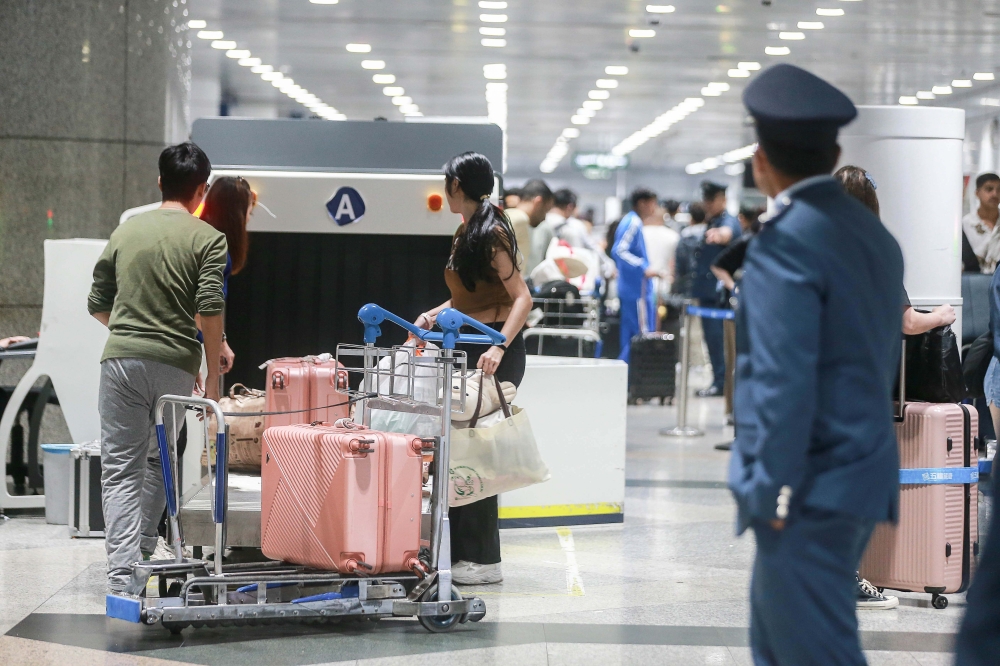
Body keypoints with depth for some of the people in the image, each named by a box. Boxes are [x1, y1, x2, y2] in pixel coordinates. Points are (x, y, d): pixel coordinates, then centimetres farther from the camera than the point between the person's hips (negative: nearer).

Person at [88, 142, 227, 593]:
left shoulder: (126, 231, 11)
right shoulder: (207, 239, -1)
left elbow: (97, 305, 16)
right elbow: (210, 309, -11)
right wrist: (213, 373, -3)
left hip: (121, 358, 2)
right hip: (174, 365, -2)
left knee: (120, 470, 1)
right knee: (160, 463, 17)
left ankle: (122, 572, -9)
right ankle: (142, 554, 20)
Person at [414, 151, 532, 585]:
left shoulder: (491, 233, -15)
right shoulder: (465, 232, 14)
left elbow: (521, 297, -21)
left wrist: (499, 347, -32)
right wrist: (437, 314, 10)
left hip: (494, 354, -10)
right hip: (468, 348, 10)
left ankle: (484, 561, -5)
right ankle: (462, 552, 17)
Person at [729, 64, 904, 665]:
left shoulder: (786, 244, -16)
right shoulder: (874, 234, 10)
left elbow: (784, 381, -20)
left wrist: (771, 494, -16)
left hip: (813, 489, -9)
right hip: (864, 474, 9)